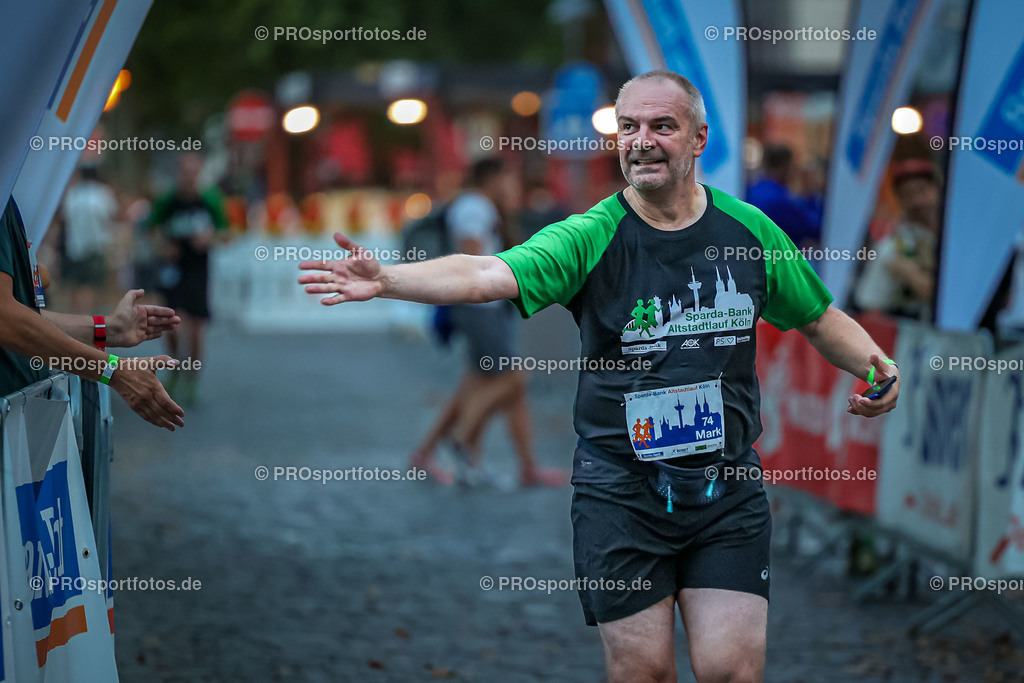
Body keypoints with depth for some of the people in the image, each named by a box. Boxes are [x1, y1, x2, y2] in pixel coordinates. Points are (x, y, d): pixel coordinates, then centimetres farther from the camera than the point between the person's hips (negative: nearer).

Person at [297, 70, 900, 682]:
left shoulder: (749, 230, 2)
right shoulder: (590, 237, -8)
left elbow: (819, 317, 17)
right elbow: (487, 274, -23)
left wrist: (874, 363, -3)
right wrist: (387, 279, -40)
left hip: (729, 489, 1)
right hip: (621, 488, -1)